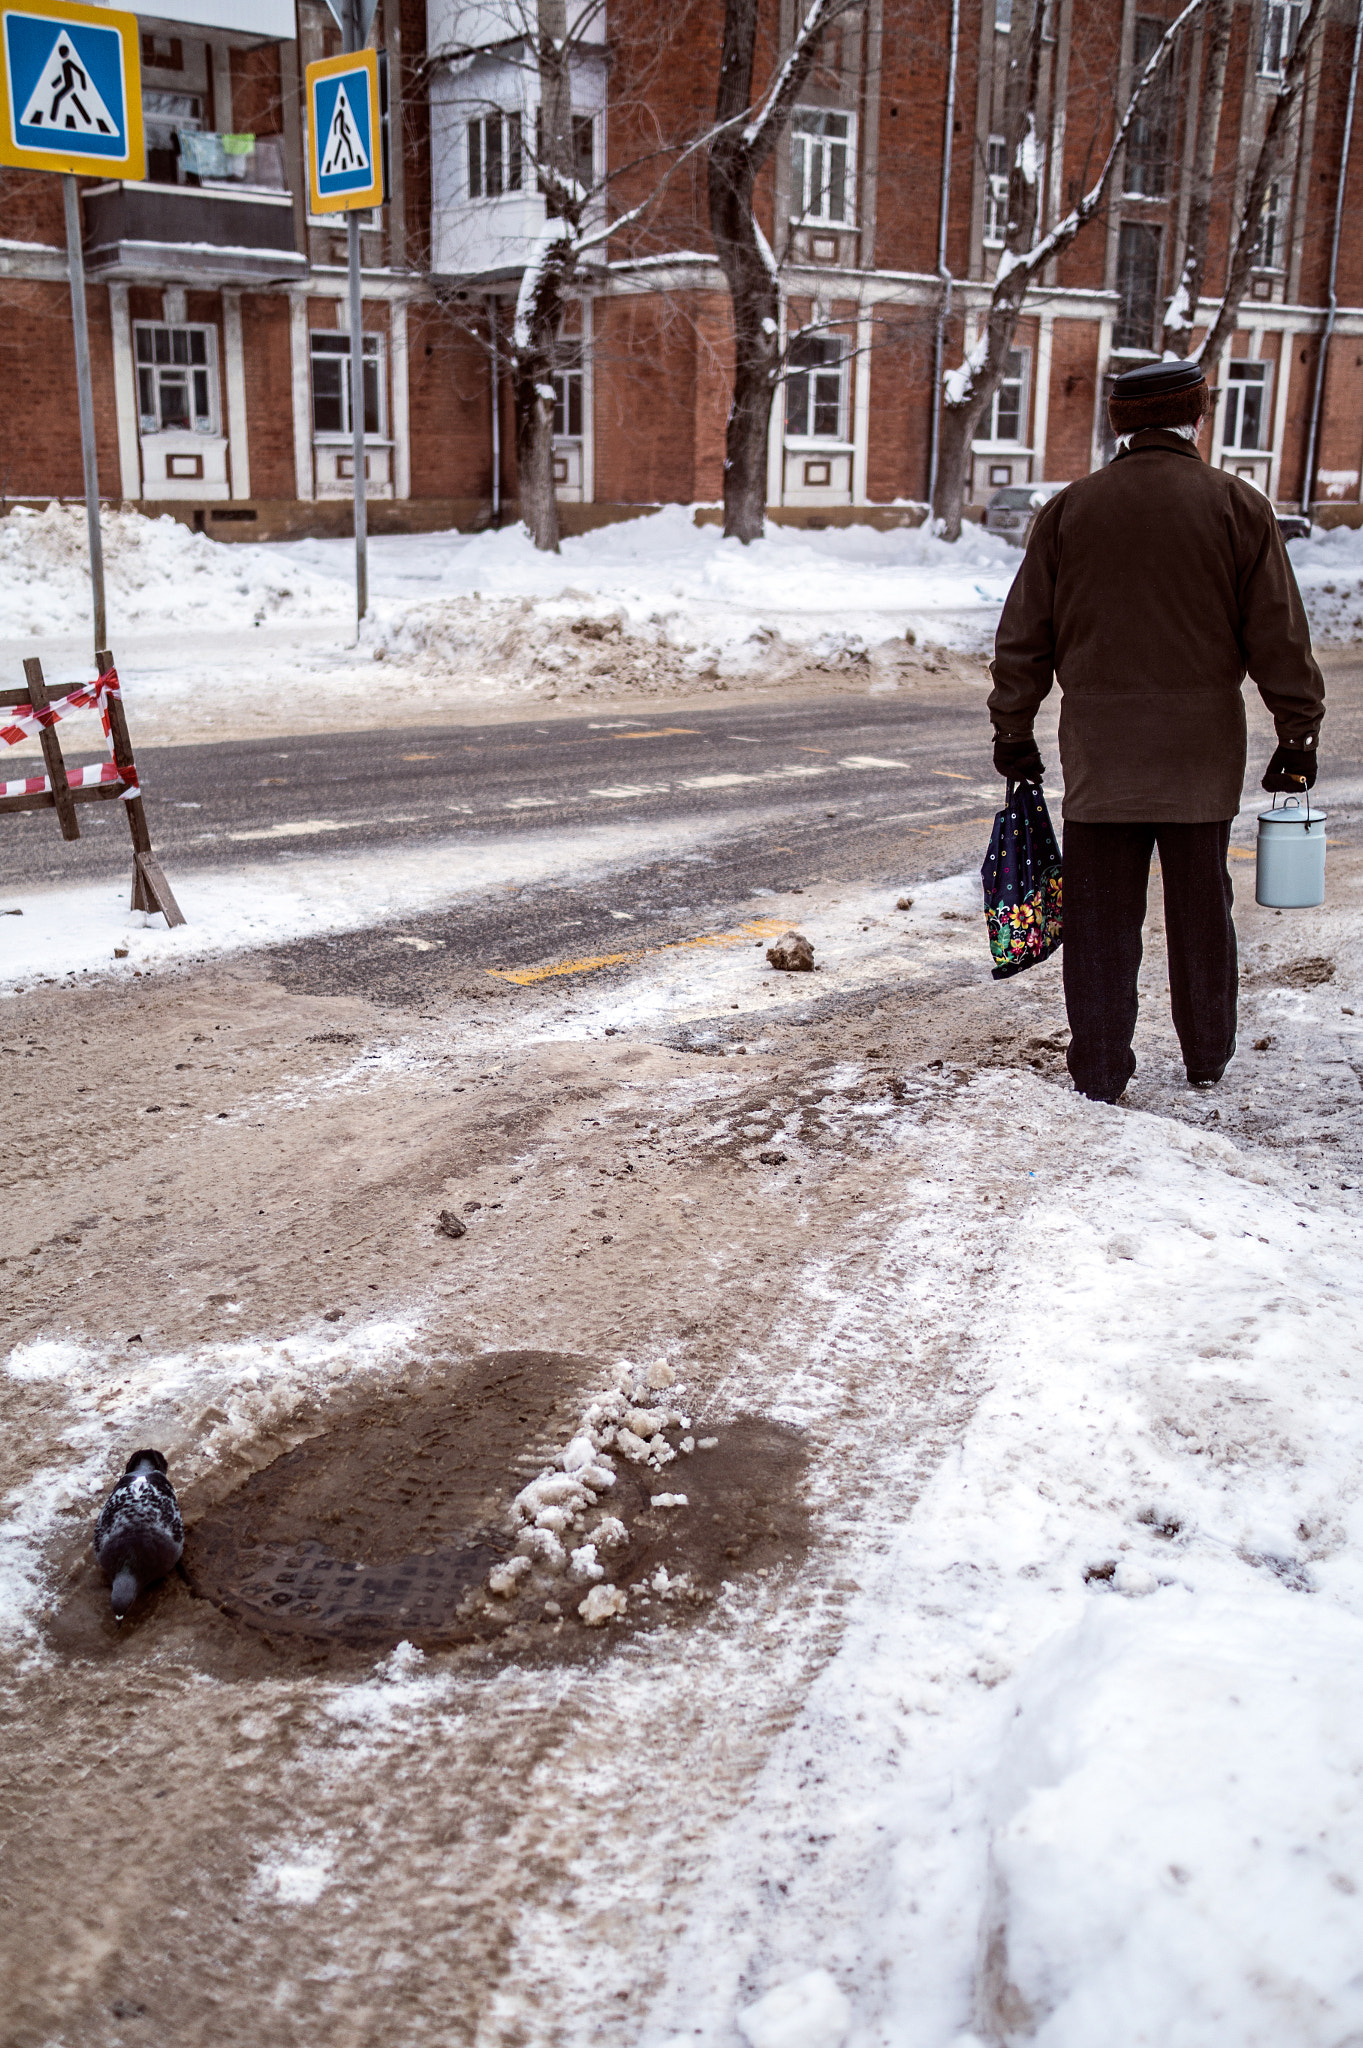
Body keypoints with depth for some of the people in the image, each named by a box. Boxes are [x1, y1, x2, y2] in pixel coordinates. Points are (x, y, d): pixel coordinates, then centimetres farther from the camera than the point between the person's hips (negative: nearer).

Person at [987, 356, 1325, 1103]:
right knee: (1200, 909, 14)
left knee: (1101, 914, 6)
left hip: (1099, 753, 0)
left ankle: (1098, 1072, 8)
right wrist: (1298, 732, 5)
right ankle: (1207, 1058, 27)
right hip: (1202, 751, 0)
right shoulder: (1237, 506, -1)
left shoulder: (1069, 509, 2)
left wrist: (1013, 729, 12)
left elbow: (1024, 636, 4)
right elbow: (1278, 636, -2)